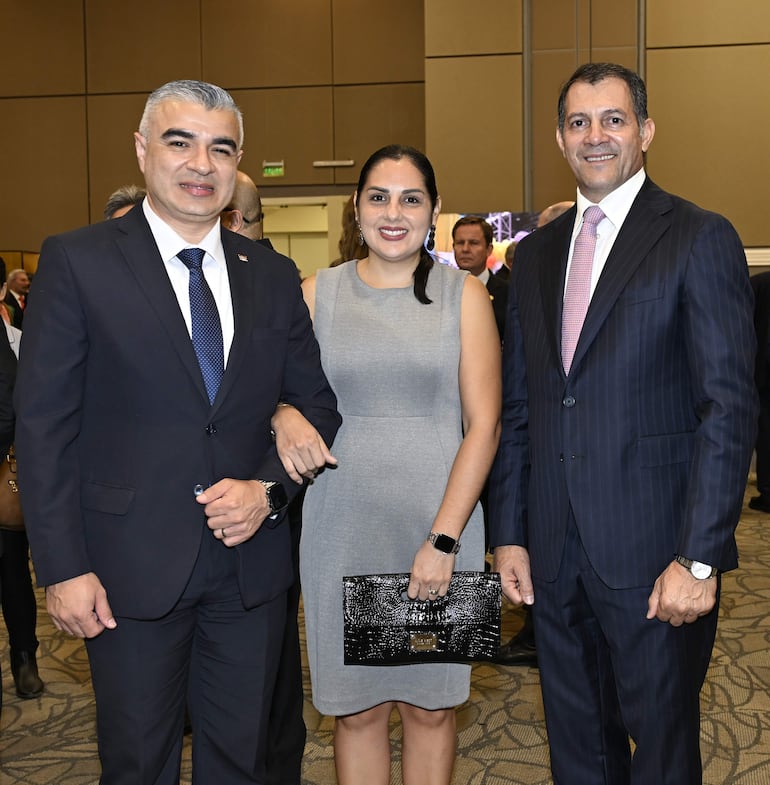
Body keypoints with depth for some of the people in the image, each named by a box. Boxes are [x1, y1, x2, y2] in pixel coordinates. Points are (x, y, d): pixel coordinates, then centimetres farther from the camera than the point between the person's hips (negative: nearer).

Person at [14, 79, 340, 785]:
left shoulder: (273, 275, 6)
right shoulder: (76, 261, -5)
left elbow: (316, 405, 10)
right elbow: (43, 425, -7)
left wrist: (268, 488, -8)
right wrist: (62, 567, -11)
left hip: (252, 565, 4)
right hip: (132, 569, -3)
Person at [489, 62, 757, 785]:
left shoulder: (700, 239, -5)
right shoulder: (534, 253, 11)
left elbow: (729, 407, -11)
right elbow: (517, 407, 11)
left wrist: (699, 559, -17)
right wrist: (509, 534, 7)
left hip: (654, 554, -4)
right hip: (553, 554, 5)